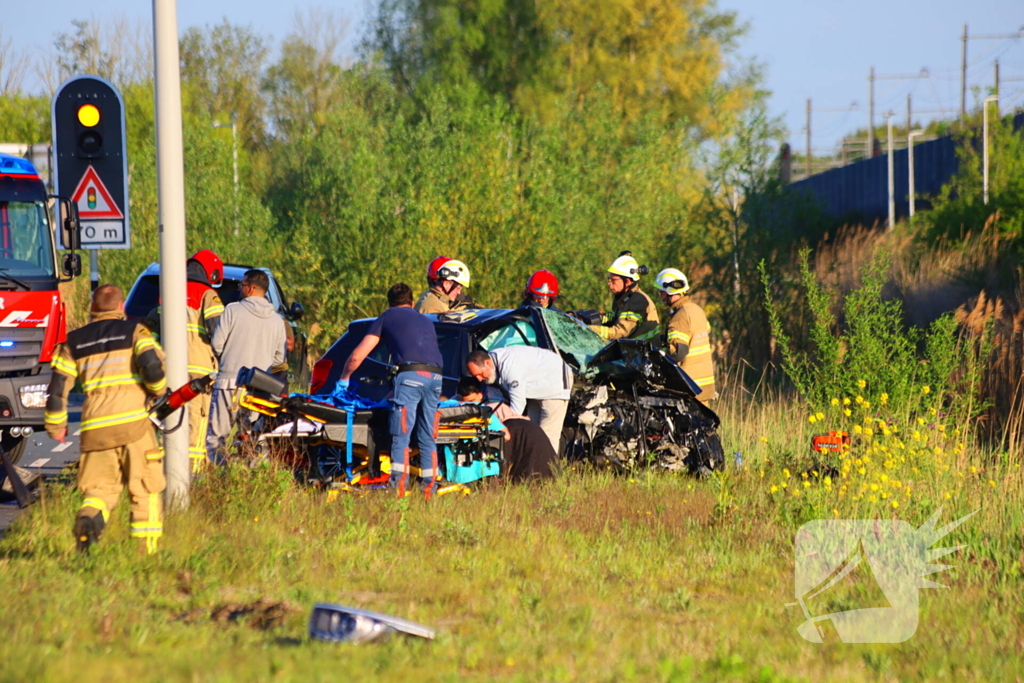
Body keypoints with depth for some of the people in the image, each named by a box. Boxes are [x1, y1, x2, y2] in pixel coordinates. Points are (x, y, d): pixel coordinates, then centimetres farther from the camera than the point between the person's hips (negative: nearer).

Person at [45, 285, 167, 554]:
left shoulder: (74, 342, 16)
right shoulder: (134, 331, 6)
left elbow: (58, 387, 11)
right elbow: (152, 363, -11)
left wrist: (56, 425, 22)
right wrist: (158, 390, 9)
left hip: (94, 427, 3)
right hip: (132, 420, -3)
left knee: (99, 488, 9)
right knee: (146, 488, 8)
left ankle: (88, 518, -23)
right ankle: (148, 547, 2)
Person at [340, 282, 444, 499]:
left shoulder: (387, 317, 20)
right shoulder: (425, 321, 32)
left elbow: (357, 356, 18)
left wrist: (343, 379, 33)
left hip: (410, 375, -4)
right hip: (435, 376, 4)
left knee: (401, 438, -5)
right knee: (427, 440, 10)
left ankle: (399, 492, -14)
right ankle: (429, 493, 7)